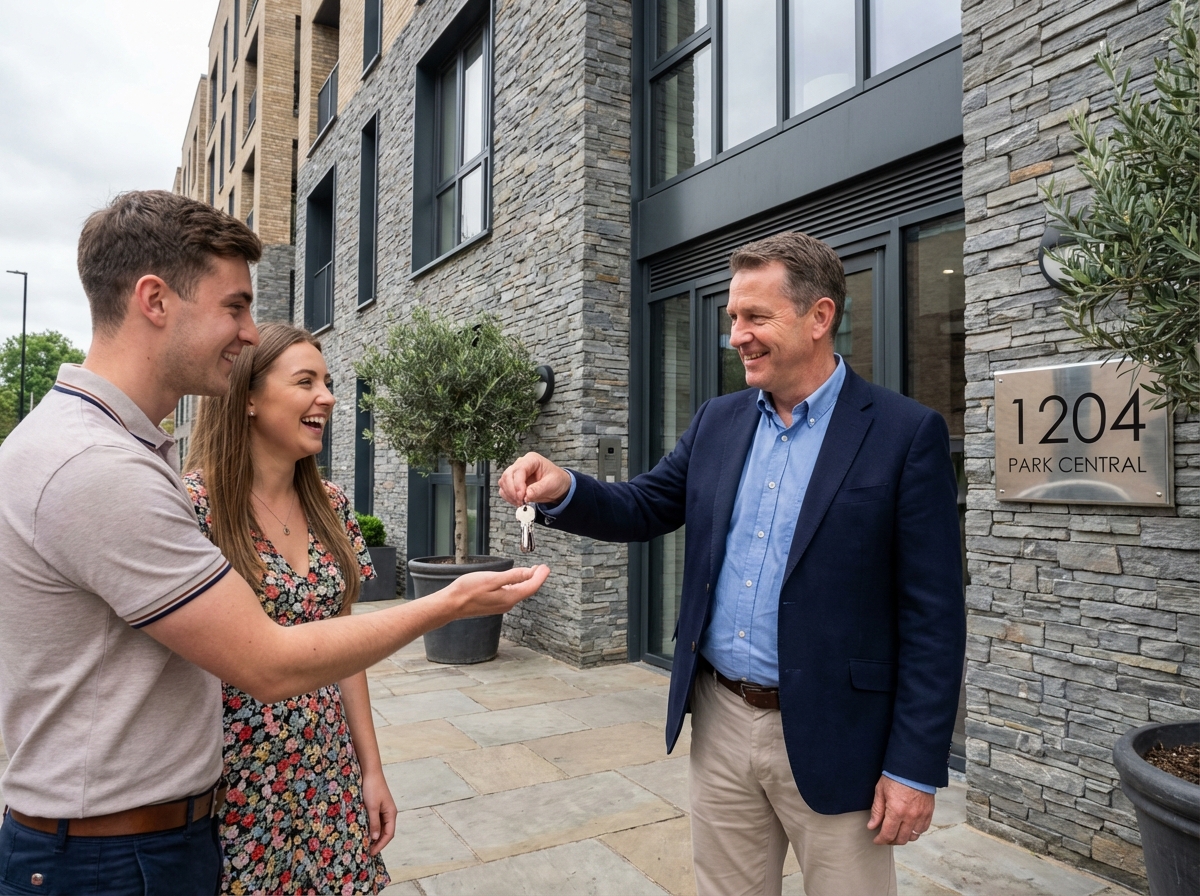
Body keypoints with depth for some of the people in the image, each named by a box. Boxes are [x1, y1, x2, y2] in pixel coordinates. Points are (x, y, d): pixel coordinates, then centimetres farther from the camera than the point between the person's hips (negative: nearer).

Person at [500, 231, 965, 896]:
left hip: (829, 740, -4)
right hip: (720, 722, 5)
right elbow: (641, 508, 7)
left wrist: (915, 768, -12)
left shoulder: (906, 435, -11)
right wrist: (561, 490, -13)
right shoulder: (718, 422, 5)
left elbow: (933, 616, -11)